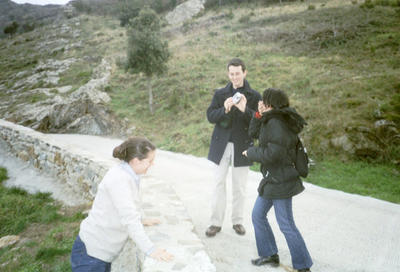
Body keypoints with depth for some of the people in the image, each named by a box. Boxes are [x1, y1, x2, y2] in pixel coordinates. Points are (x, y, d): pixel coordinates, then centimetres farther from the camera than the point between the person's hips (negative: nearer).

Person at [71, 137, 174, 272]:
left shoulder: (126, 174, 2)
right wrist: (150, 250, -32)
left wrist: (141, 220, 12)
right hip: (90, 251, -9)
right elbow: (128, 219, -31)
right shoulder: (119, 179, -26)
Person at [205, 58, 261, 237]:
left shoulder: (254, 96, 2)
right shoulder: (220, 94, 7)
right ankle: (216, 222, 14)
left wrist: (245, 110, -23)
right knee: (218, 184, 4)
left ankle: (237, 221, 24)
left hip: (242, 145, -1)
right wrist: (224, 110, -20)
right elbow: (210, 116, 0)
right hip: (222, 144, 1)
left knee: (239, 187, 8)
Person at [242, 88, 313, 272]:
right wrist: (259, 115, 2)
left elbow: (272, 153, -26)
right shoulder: (271, 120, 10)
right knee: (257, 215, 18)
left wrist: (250, 152, -11)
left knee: (286, 225, 0)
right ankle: (270, 255, 33)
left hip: (280, 181, -11)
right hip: (272, 179, 11)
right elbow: (254, 133, 16)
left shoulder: (277, 123, -21)